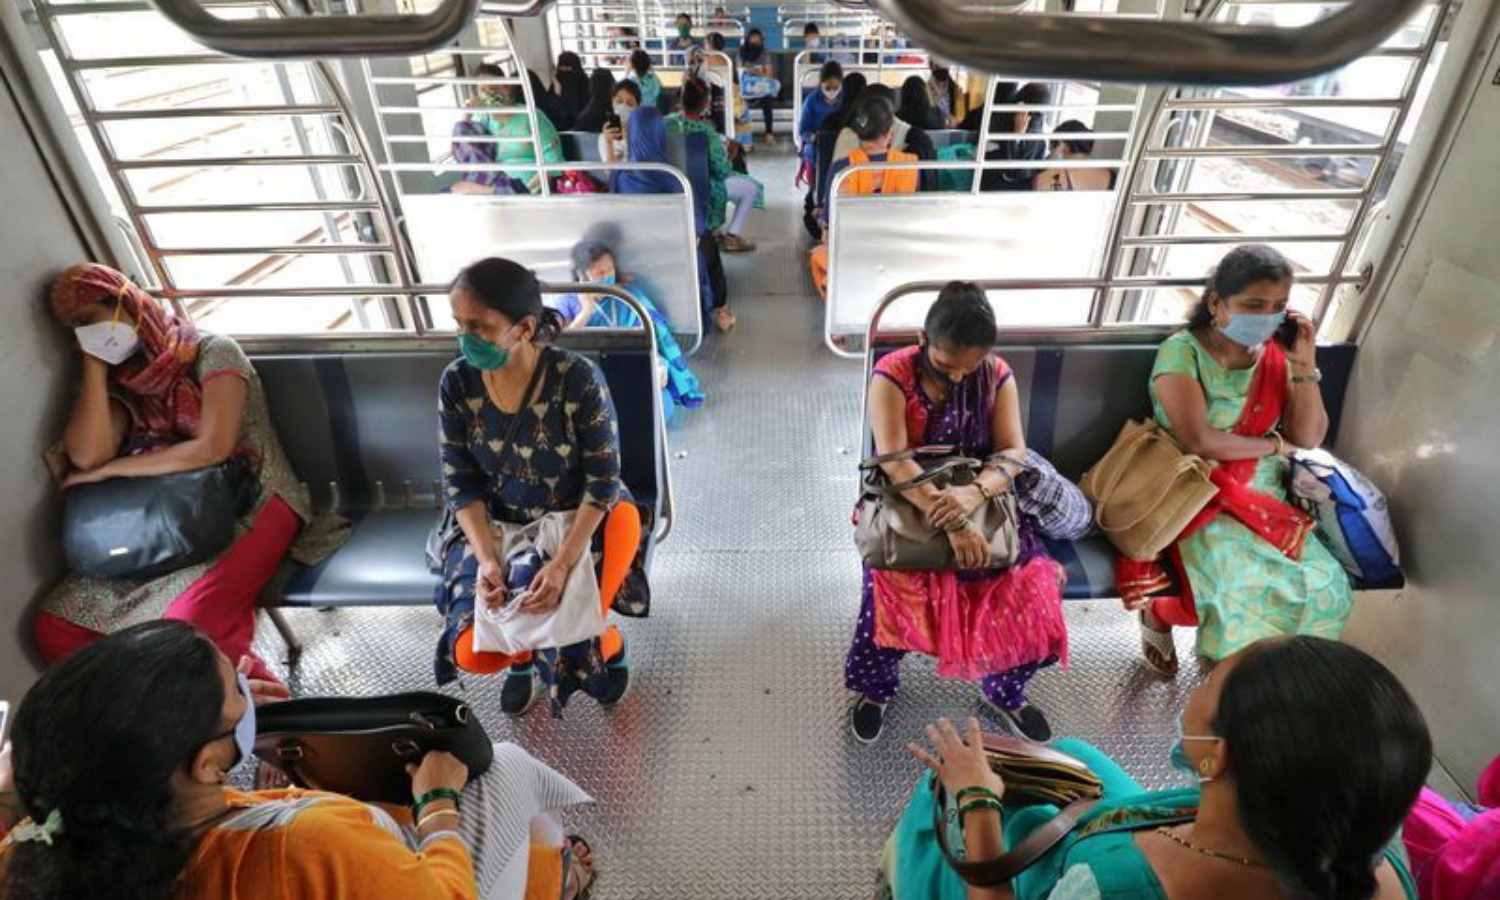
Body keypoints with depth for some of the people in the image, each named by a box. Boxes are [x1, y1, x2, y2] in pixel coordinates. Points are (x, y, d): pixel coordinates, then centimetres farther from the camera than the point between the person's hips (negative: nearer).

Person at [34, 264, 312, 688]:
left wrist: (110, 470, -6)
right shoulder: (120, 385, 13)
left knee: (183, 630, -30)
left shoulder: (211, 351, -4)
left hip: (250, 506, -6)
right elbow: (87, 455, -7)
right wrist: (93, 365, 0)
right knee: (56, 628, -9)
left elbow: (212, 448, -15)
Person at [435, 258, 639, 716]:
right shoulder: (457, 382, -14)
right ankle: (523, 651, 27)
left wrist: (562, 563, -29)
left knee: (567, 635, -20)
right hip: (498, 523, 3)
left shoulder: (578, 378, -26)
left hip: (583, 519, -3)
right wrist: (486, 558, -21)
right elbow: (460, 481, -7)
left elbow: (603, 480, -20)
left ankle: (609, 645, 20)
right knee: (472, 654, -12)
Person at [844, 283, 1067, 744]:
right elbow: (894, 461, -25)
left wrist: (974, 493, -34)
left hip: (982, 501, 3)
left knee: (1031, 587, -15)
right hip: (907, 505, -3)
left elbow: (1013, 452, -12)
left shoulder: (998, 375, -4)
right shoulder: (893, 374, -16)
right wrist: (950, 522, -36)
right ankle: (874, 687, 7)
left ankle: (1005, 690, 18)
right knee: (896, 585, -26)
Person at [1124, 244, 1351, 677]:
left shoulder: (1277, 356, 6)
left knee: (1325, 586, -17)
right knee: (1252, 590, -27)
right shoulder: (1182, 352, -11)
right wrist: (1273, 445, -4)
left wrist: (1305, 365, -6)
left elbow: (1309, 437, 4)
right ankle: (1158, 614, 2)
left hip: (1265, 497, 6)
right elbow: (1198, 441, -19)